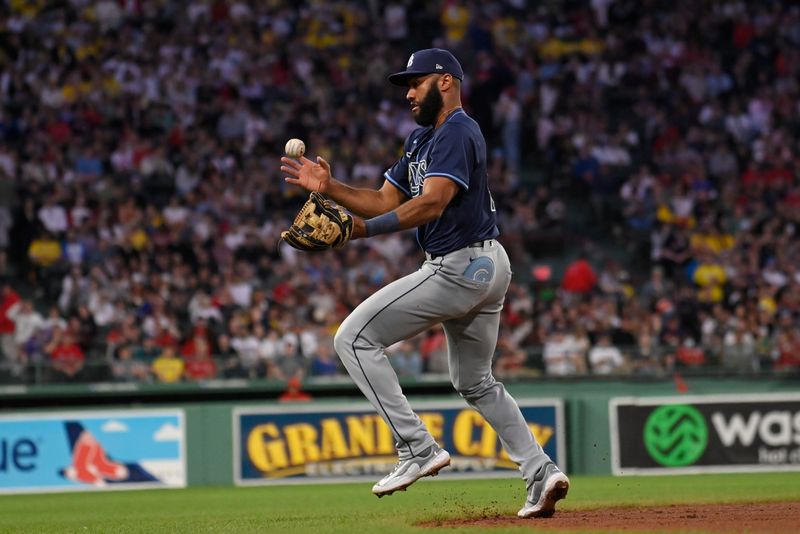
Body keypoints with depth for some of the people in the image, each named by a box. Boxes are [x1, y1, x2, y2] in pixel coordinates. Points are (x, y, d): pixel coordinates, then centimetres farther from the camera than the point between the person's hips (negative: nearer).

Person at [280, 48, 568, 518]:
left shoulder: (458, 132, -13)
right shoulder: (422, 140, 20)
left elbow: (433, 202, -27)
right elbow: (384, 200, 17)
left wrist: (366, 229, -38)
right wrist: (329, 187, 2)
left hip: (460, 267, -11)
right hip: (488, 268, 11)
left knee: (354, 338, -9)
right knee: (475, 382, 21)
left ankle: (418, 448, -14)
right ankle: (541, 473, 12)